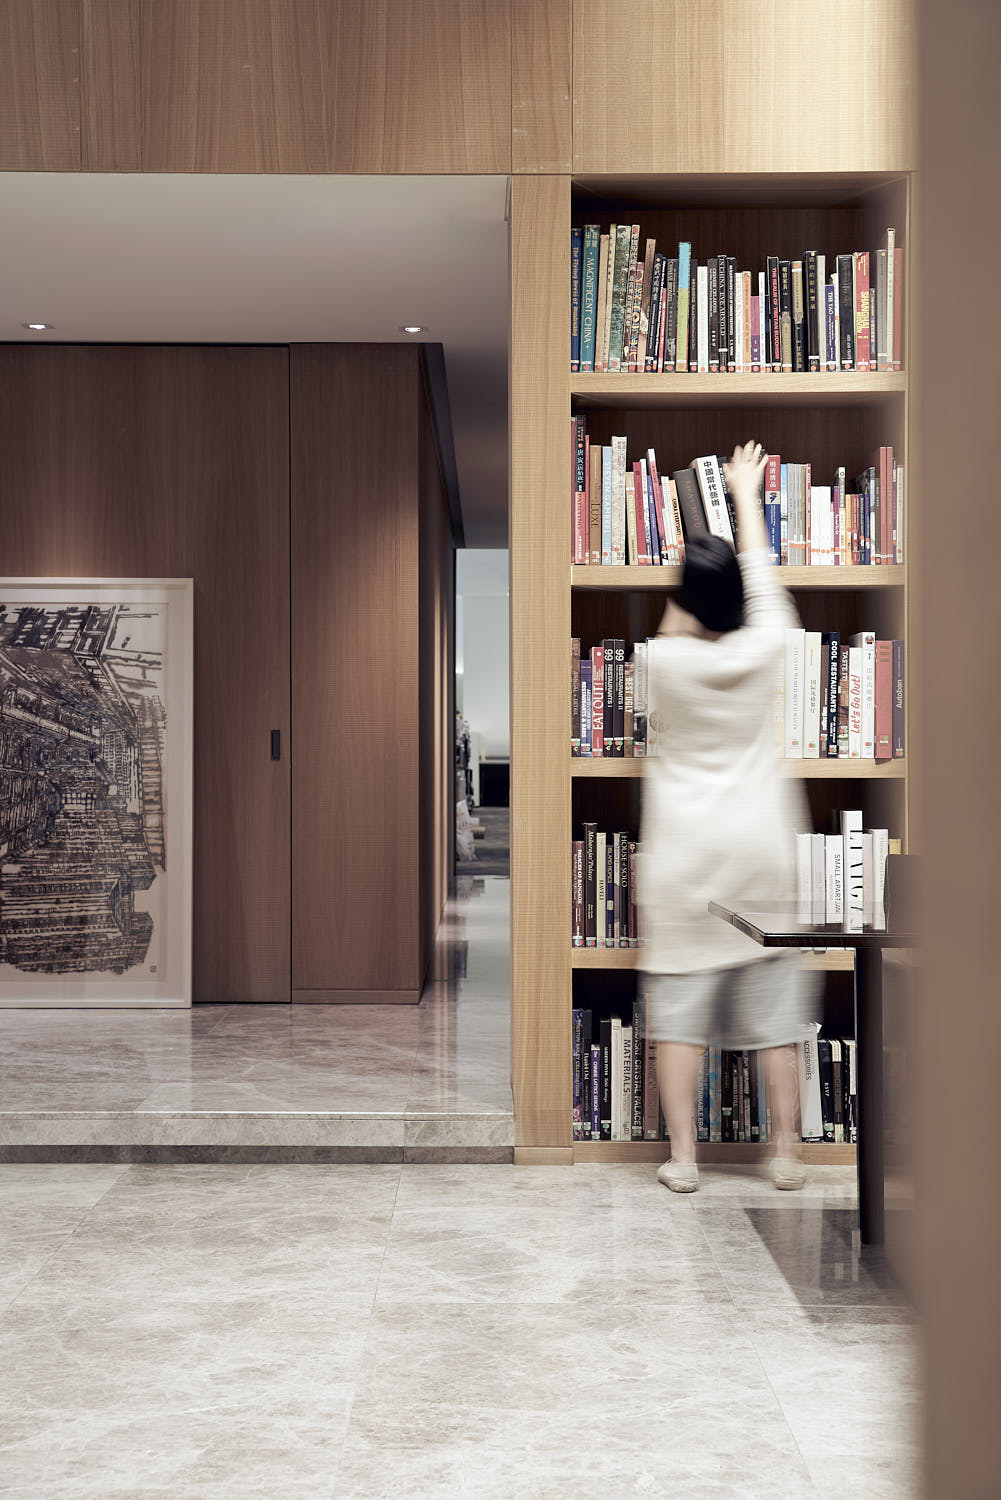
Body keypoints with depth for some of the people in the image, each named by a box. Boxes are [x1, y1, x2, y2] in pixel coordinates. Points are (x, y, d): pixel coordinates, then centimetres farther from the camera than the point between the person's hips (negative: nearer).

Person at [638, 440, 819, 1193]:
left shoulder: (664, 660, -10)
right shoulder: (762, 652, -6)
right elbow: (763, 583, 11)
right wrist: (746, 495, 21)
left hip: (684, 850, -1)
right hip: (759, 847, 1)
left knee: (679, 1001, 5)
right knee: (773, 1002, 9)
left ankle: (683, 1157, 8)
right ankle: (788, 1152, 16)